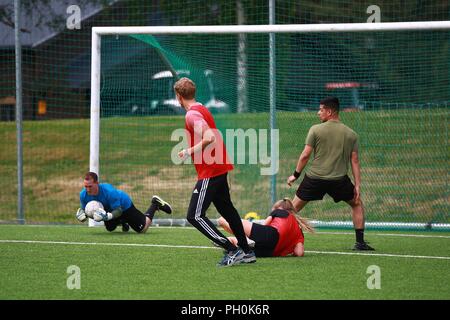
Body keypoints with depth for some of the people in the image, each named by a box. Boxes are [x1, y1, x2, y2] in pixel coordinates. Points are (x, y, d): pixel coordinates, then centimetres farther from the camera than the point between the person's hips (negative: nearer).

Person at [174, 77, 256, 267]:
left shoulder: (192, 115, -16)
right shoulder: (202, 110, 13)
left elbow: (209, 137, -30)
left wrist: (190, 151, -20)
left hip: (209, 172, -10)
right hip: (220, 168, 10)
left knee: (194, 216, -10)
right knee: (226, 209, 22)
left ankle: (233, 251, -13)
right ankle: (246, 252, 27)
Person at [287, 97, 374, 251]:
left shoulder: (316, 130, -1)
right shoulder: (351, 134, 7)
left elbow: (305, 155, -3)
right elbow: (354, 160, 4)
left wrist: (295, 175, 7)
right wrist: (357, 185, 5)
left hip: (315, 178, -1)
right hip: (339, 179, 1)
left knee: (295, 207, 12)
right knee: (357, 204, 21)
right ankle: (360, 242, 14)